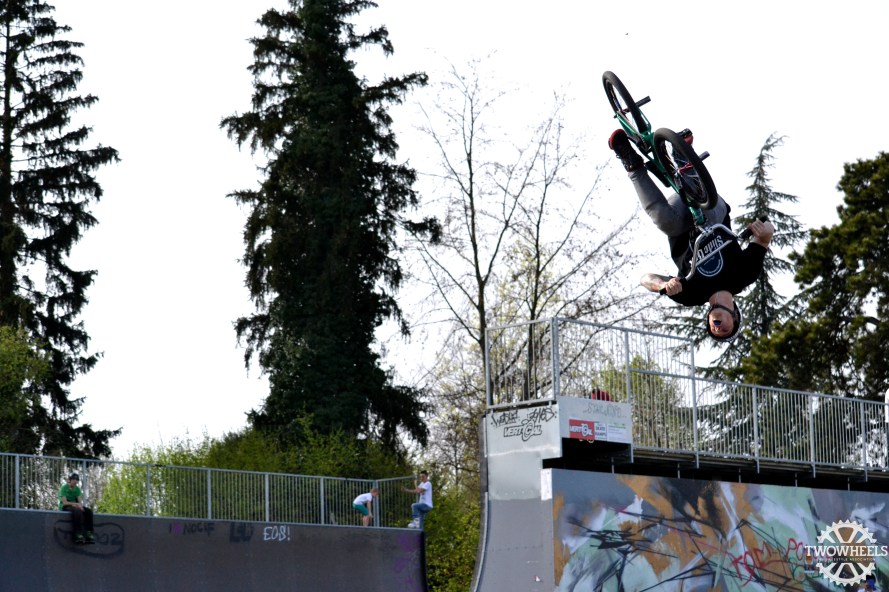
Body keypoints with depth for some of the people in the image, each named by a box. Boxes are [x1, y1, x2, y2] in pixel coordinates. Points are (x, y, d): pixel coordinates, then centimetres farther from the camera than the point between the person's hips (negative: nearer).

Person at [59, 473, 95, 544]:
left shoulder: (77, 489, 11)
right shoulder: (64, 488, -7)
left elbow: (80, 501, 3)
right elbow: (64, 502, -16)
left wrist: (80, 505, -20)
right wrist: (76, 504, -24)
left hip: (75, 506, 6)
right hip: (65, 507, -6)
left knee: (88, 511, -20)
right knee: (77, 511, -38)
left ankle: (88, 533, -29)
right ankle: (78, 534, -46)